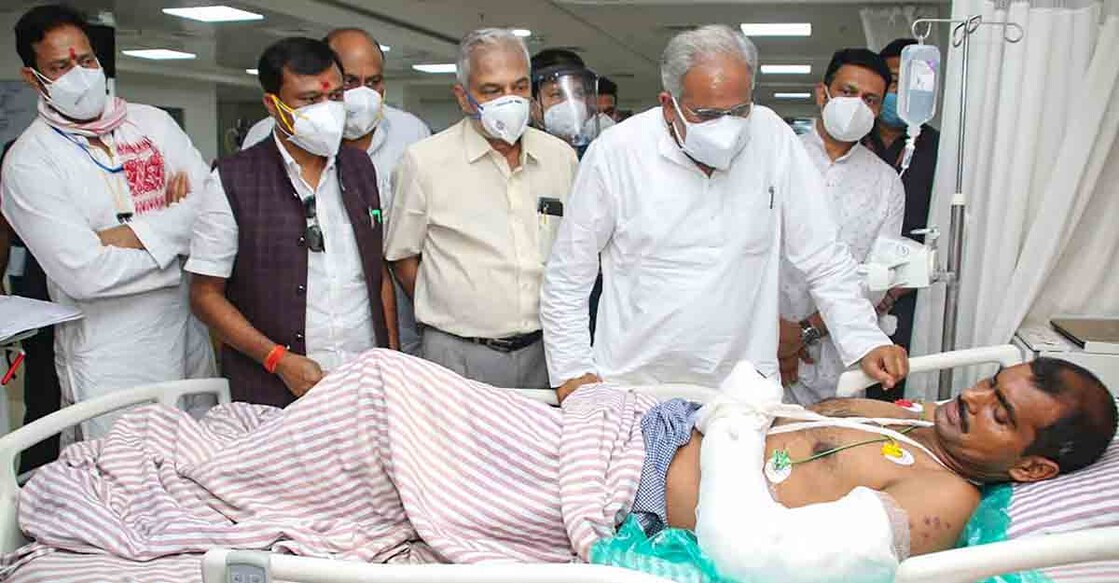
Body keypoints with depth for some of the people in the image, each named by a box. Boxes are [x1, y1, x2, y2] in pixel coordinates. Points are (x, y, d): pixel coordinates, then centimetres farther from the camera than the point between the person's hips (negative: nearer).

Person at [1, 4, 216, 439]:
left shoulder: (152, 122, 6)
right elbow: (83, 274, -17)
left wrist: (131, 235, -15)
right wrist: (174, 234, -9)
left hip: (188, 327, 5)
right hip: (109, 354, -4)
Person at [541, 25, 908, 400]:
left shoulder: (771, 137, -2)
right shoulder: (615, 152, -8)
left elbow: (823, 258, 5)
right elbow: (568, 276, 1)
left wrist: (866, 341, -2)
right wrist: (572, 368, -2)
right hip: (632, 383, -1)